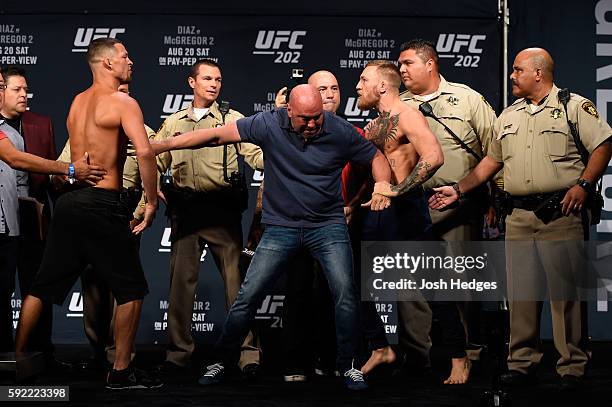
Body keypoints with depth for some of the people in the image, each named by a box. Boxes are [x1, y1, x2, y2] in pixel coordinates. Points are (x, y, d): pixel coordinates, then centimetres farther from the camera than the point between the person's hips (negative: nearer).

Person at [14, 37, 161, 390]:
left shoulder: (77, 102, 15)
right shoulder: (123, 102, -8)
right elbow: (144, 153, -20)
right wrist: (152, 202, -12)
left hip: (70, 200, 7)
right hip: (102, 204, -7)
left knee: (44, 285, 12)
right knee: (131, 290, 4)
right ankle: (121, 371, 6)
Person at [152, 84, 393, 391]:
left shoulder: (340, 132, -7)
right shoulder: (269, 124, -9)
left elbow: (376, 158, 7)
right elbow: (216, 135, -9)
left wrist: (382, 188, -14)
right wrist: (161, 145, -13)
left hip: (328, 225, 0)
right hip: (281, 226, 0)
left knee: (345, 292, -14)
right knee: (248, 296, -4)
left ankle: (348, 366, 5)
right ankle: (220, 362, 13)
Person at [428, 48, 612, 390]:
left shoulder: (574, 106, 1)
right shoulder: (509, 116, 19)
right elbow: (492, 160, 25)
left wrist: (583, 184, -14)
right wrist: (458, 190, 19)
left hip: (561, 212, -6)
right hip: (520, 216, 6)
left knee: (565, 292, -5)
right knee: (521, 291, 6)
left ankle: (572, 367, 1)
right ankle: (523, 363, 13)